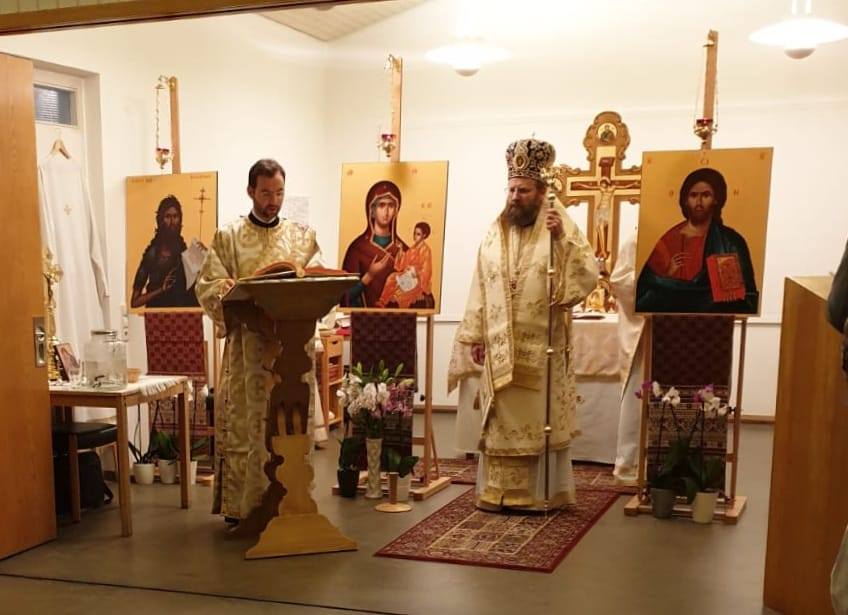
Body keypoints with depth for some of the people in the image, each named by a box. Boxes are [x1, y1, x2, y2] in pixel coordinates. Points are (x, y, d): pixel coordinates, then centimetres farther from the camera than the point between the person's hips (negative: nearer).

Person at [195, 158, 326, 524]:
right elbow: (207, 285, -2)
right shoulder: (228, 237, 6)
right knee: (244, 425, -1)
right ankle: (242, 504, 6)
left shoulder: (303, 236, 12)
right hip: (247, 347, -2)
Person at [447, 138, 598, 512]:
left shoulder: (559, 225, -2)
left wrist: (563, 239, -23)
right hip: (500, 347, 3)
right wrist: (474, 336, 5)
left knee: (541, 419, 2)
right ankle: (498, 491, 15)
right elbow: (480, 290, 9)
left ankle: (541, 492, 11)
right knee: (500, 420, 7)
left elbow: (589, 274, -12)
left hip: (542, 346, -3)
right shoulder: (494, 233, 9)